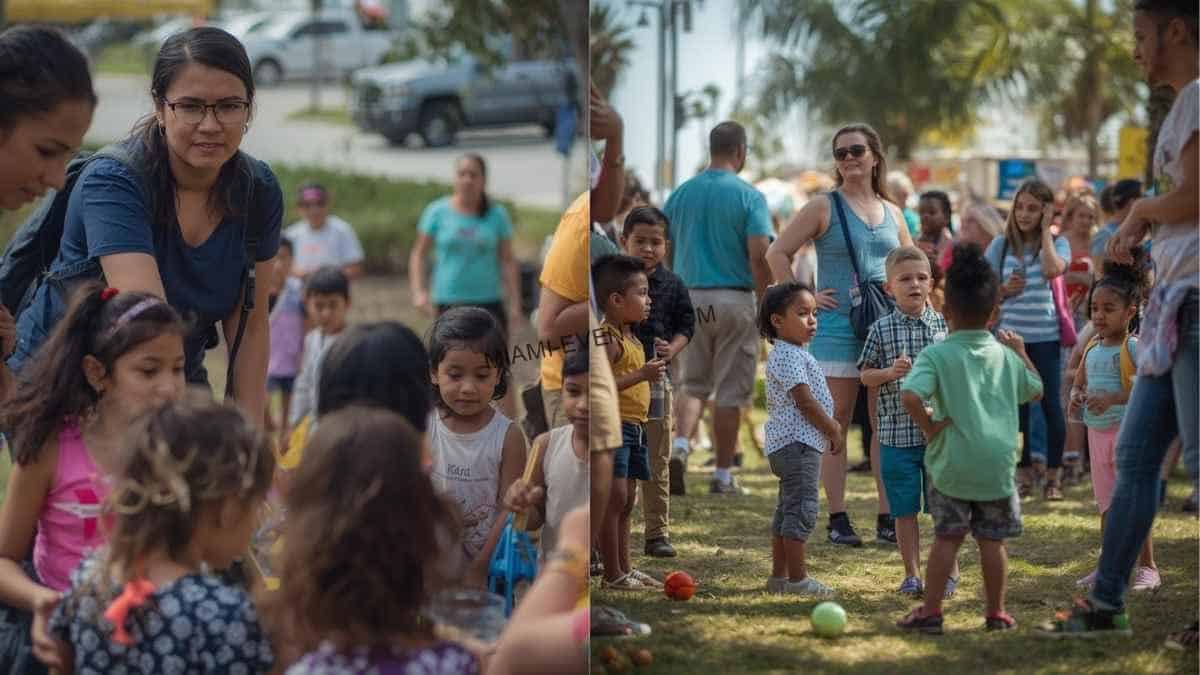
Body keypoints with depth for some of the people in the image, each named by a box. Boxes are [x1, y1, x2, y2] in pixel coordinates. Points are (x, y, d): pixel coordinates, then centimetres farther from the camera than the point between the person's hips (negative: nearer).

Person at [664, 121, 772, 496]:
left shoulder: (681, 193, 5)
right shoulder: (749, 197, -7)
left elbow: (662, 250, 8)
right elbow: (759, 256, -14)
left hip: (690, 298, 4)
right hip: (735, 300, -3)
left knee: (692, 383, 15)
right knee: (730, 391, 5)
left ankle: (680, 446, -9)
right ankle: (723, 476, 9)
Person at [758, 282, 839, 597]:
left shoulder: (796, 354, 19)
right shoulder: (788, 356, -15)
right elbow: (804, 401, -19)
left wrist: (830, 425, 17)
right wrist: (833, 430, -11)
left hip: (790, 445, 11)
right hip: (798, 443, -11)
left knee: (788, 509, 14)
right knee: (802, 508, -10)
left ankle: (779, 576, 19)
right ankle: (797, 579, -9)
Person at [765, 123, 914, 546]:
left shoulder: (892, 212, 13)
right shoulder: (824, 209, -1)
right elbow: (777, 254, -3)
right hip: (837, 327, -4)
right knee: (837, 422, -1)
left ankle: (887, 518, 9)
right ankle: (838, 519, 2)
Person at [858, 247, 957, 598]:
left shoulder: (944, 325, 4)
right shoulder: (882, 329, 0)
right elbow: (865, 374, 3)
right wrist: (889, 373, -15)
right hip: (897, 433, 0)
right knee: (904, 510, 6)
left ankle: (949, 571, 17)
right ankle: (912, 573, 16)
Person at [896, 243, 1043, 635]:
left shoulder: (936, 355, -9)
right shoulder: (1006, 356, 4)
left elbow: (910, 396, -25)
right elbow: (1035, 390, 21)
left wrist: (929, 426, -11)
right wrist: (1022, 352, 30)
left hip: (952, 466, -2)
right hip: (998, 465, 2)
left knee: (946, 538, 4)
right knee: (992, 540, 8)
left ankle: (931, 611, 5)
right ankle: (996, 613, 14)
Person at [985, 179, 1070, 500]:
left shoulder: (1056, 243, 1)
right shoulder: (1001, 246, 6)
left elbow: (1053, 269, -21)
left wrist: (1045, 231, -12)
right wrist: (1003, 291, -14)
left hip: (1046, 336, -2)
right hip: (1010, 335, 2)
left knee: (1051, 404, -1)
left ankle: (1053, 475, 10)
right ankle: (1023, 473, 15)